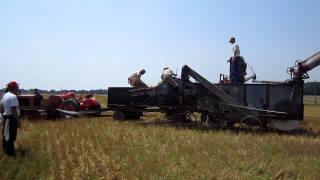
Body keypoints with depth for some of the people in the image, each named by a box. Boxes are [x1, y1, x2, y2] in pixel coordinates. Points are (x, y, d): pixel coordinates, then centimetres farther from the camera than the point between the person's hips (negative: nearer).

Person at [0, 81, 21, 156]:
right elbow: (14, 110, -25)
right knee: (11, 136, -3)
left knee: (6, 134, 22)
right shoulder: (13, 96, -20)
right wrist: (18, 120, -21)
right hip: (11, 118, -10)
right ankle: (10, 152, 3)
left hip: (6, 117, 10)